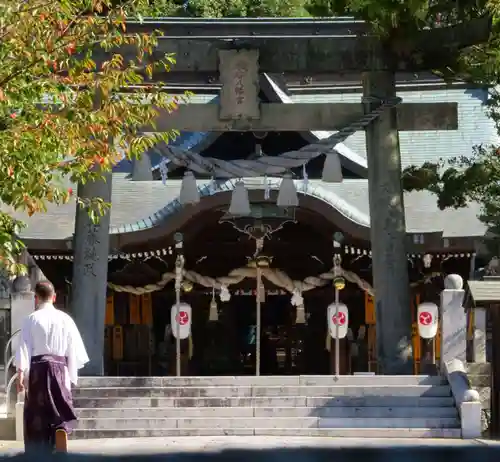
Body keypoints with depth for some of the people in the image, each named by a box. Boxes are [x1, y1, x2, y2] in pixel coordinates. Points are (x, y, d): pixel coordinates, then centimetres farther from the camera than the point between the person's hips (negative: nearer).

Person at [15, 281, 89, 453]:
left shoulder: (32, 319, -3)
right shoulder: (65, 319, 3)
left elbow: (24, 347, -8)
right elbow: (74, 348, 4)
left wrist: (21, 373, -9)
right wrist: (71, 375, 12)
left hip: (38, 367, -1)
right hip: (59, 367, 1)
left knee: (37, 411, 7)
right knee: (60, 406, 9)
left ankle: (37, 450, 8)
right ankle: (61, 428, -23)